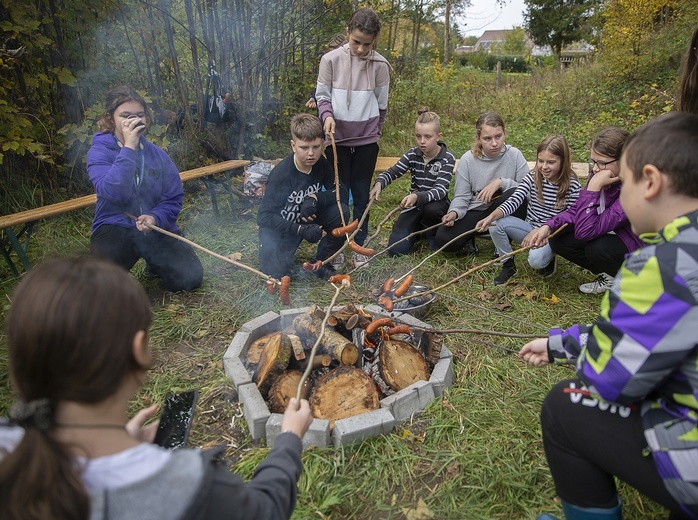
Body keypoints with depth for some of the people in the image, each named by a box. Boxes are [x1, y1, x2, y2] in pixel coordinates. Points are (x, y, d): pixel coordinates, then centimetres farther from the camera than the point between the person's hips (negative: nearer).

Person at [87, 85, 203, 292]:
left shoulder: (157, 154, 3)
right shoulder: (99, 151, -6)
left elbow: (174, 198, 1)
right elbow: (113, 192, -25)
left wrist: (155, 217, -19)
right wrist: (129, 147, -24)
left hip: (156, 228, 3)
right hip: (115, 228, -3)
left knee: (191, 277, -13)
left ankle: (155, 264, 20)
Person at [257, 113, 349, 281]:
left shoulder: (321, 164, -10)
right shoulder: (281, 174, -26)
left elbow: (340, 190, -7)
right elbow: (264, 217, -28)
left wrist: (315, 198, -27)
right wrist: (301, 230, -39)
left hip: (307, 220, 4)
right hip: (279, 227, -4)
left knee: (340, 211, -21)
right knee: (275, 271, -25)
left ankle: (322, 262, -2)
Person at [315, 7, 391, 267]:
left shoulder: (379, 65, -3)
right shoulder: (331, 60, -6)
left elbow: (382, 103, 7)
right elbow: (322, 94, 2)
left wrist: (375, 130, 10)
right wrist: (327, 115, -16)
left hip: (366, 138, 1)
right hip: (338, 137, -1)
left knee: (362, 194, 7)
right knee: (339, 193, 4)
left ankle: (359, 246, 19)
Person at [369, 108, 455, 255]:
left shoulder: (447, 159, -15)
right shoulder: (413, 154, -3)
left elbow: (440, 190, -26)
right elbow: (392, 172, 2)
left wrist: (417, 197, -46)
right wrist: (379, 183, -23)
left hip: (436, 203, -3)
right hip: (413, 204, 3)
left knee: (431, 208, -43)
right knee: (396, 250, -14)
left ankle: (432, 233, -4)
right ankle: (418, 227, 20)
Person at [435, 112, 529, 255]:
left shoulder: (514, 155, -8)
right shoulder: (467, 159, -7)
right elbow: (461, 196, -5)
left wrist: (501, 182, -25)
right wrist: (454, 212, -26)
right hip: (474, 212, 0)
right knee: (444, 239, -26)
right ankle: (470, 238, 11)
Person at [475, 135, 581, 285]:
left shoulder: (572, 186, -13)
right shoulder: (533, 177, -5)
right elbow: (513, 201, -14)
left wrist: (540, 232, -26)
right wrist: (491, 217, -33)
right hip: (530, 228, 4)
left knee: (536, 260, -34)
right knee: (496, 224, -22)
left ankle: (549, 259, 8)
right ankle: (508, 265, -1)